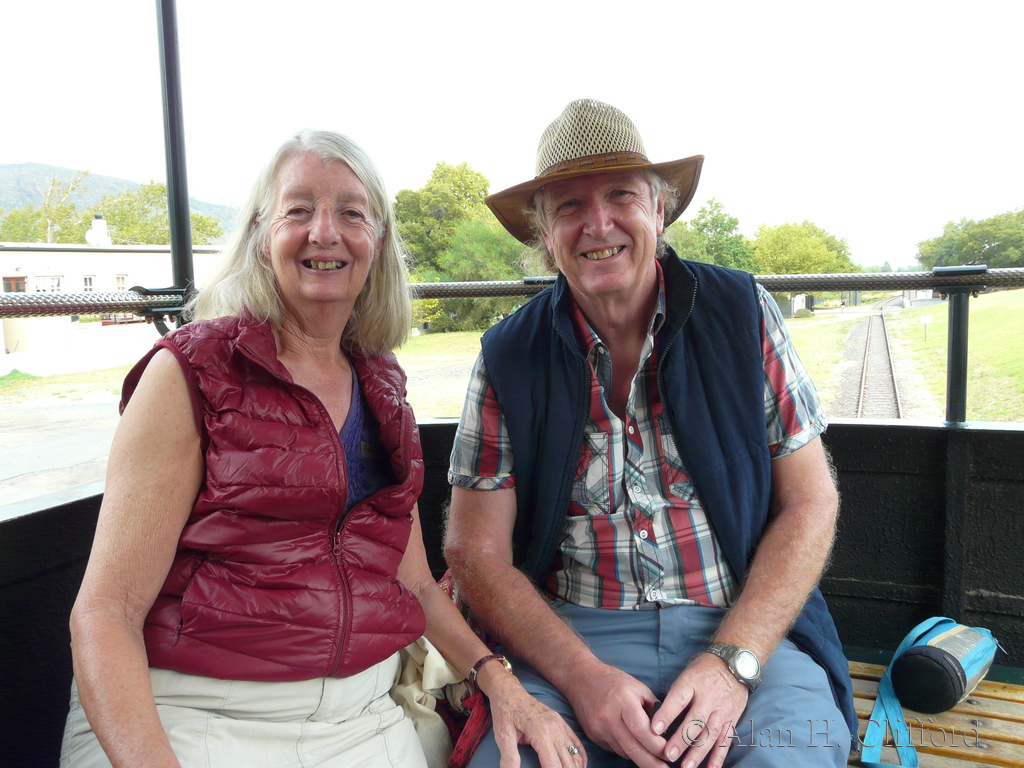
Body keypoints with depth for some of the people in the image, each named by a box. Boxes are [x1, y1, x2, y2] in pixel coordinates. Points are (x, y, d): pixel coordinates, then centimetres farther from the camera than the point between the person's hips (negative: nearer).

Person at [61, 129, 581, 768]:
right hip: (198, 713, -4)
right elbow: (104, 610, -10)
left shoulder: (382, 386, 10)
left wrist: (496, 677, -3)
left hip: (363, 716, 5)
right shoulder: (193, 371, -5)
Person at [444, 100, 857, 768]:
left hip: (746, 627, 0)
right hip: (573, 636, 1)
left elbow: (810, 502, 1)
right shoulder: (508, 358, 0)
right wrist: (581, 675, -15)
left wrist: (732, 662, -12)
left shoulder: (741, 313, 1)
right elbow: (477, 550, 0)